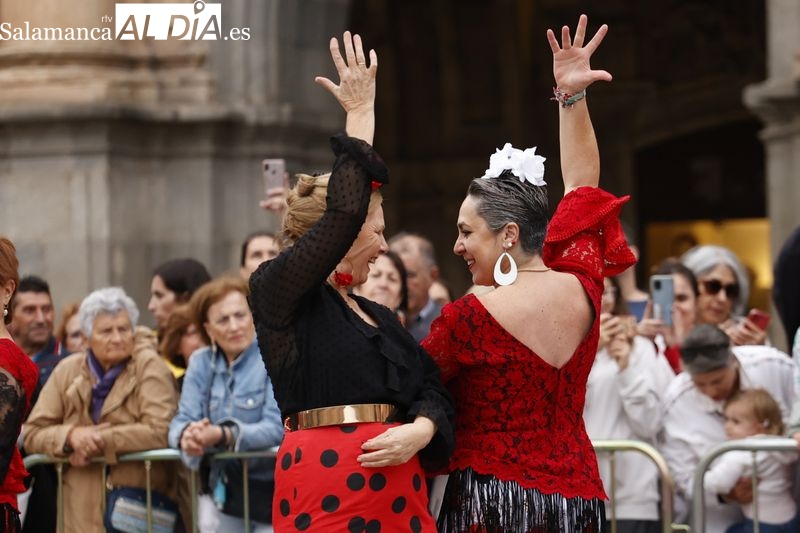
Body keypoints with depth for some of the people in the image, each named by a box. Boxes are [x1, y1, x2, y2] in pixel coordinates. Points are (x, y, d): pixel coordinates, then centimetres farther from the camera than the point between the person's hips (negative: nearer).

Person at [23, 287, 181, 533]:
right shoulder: (68, 370, 11)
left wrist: (100, 441, -11)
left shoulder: (149, 365, -1)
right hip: (80, 513, 3)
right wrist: (71, 435, -12)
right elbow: (32, 434, 8)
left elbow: (159, 431, -13)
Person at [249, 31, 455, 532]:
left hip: (398, 482, 7)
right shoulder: (278, 291, 0)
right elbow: (344, 212, -11)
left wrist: (419, 431, -11)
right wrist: (361, 115, -2)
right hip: (326, 480, -7)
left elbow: (431, 387, 12)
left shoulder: (380, 316, 22)